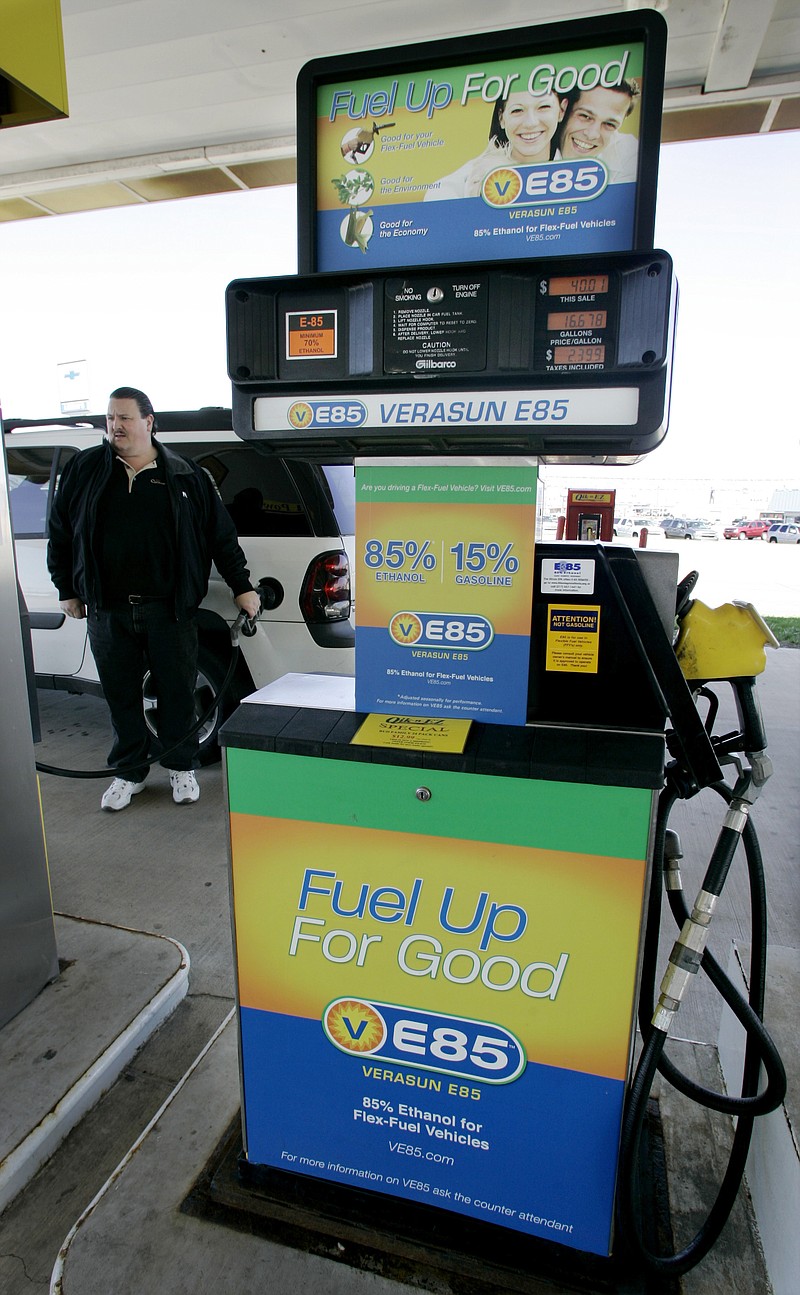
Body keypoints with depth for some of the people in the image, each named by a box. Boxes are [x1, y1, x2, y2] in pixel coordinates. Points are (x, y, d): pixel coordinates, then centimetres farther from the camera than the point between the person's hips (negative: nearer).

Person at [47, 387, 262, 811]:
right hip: (108, 612, 2)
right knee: (121, 695, 11)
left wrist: (241, 586, 5)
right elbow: (60, 533, 15)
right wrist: (68, 590, 14)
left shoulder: (184, 475, 3)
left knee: (177, 692, 6)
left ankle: (181, 767, 26)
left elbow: (221, 534, 6)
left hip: (169, 609, -2)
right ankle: (130, 772, 29)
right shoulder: (85, 469, 8)